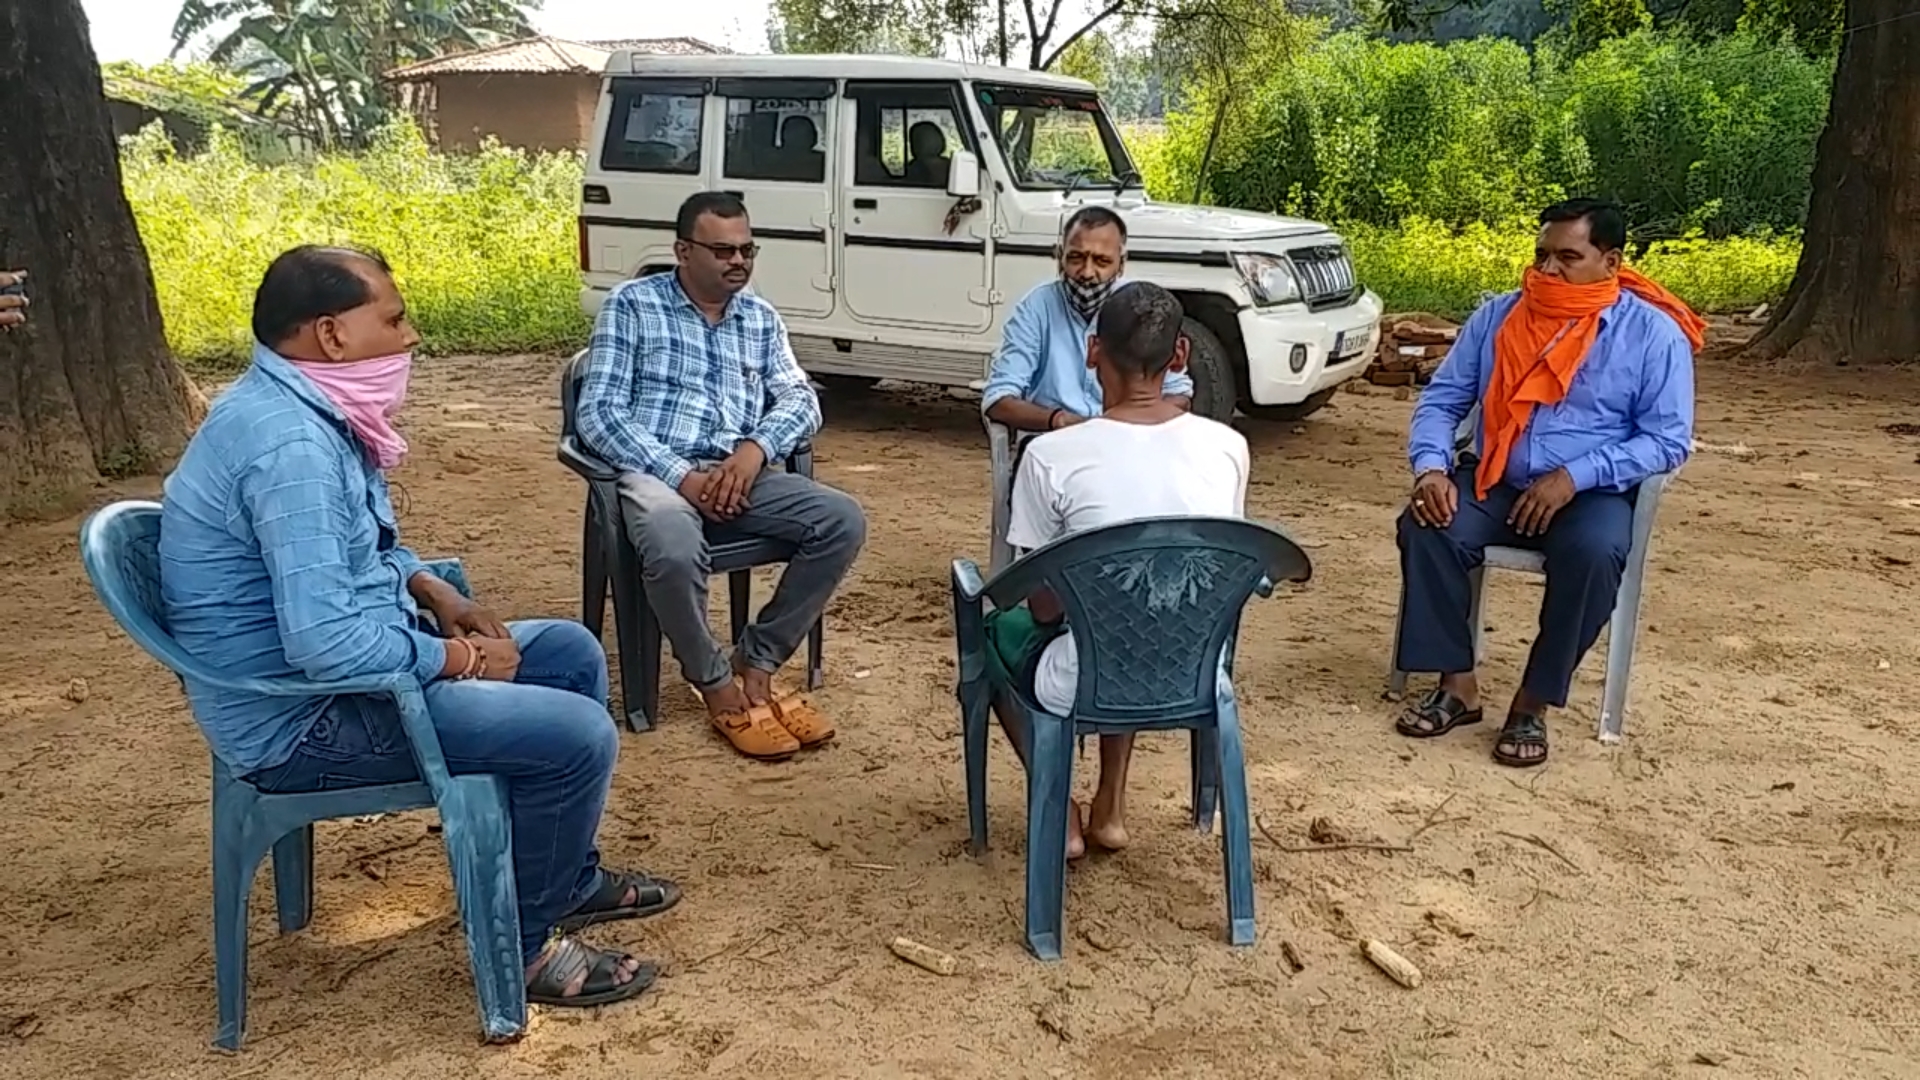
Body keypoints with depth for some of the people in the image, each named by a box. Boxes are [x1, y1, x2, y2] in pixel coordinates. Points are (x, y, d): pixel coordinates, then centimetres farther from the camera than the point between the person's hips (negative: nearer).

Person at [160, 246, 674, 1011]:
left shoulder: (299, 405, 5)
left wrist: (433, 591, 4)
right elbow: (329, 644, -33)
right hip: (306, 715, -10)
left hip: (338, 665, 10)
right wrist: (459, 657, -17)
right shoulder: (290, 443, -28)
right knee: (578, 735, -18)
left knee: (572, 652, 14)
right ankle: (523, 943, 5)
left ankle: (568, 878, 26)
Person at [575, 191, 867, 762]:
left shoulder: (761, 318, 17)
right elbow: (598, 413, -5)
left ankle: (757, 660, -6)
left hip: (740, 473, 5)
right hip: (656, 472, -5)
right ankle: (715, 682, -10)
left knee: (843, 520, -18)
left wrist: (756, 447, -16)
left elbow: (800, 399, 7)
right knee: (676, 551, -38)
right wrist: (680, 474, -18)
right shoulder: (632, 305, 3)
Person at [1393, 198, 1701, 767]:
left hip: (1593, 494, -3)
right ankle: (1457, 684, -16)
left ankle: (1533, 702, -18)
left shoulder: (1653, 333, -3)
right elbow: (1441, 399, 6)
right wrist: (1431, 466, -15)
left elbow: (1668, 440, -7)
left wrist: (1574, 478, -20)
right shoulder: (1498, 317, 6)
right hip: (1495, 483, 3)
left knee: (1592, 553, -35)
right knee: (1425, 525, -26)